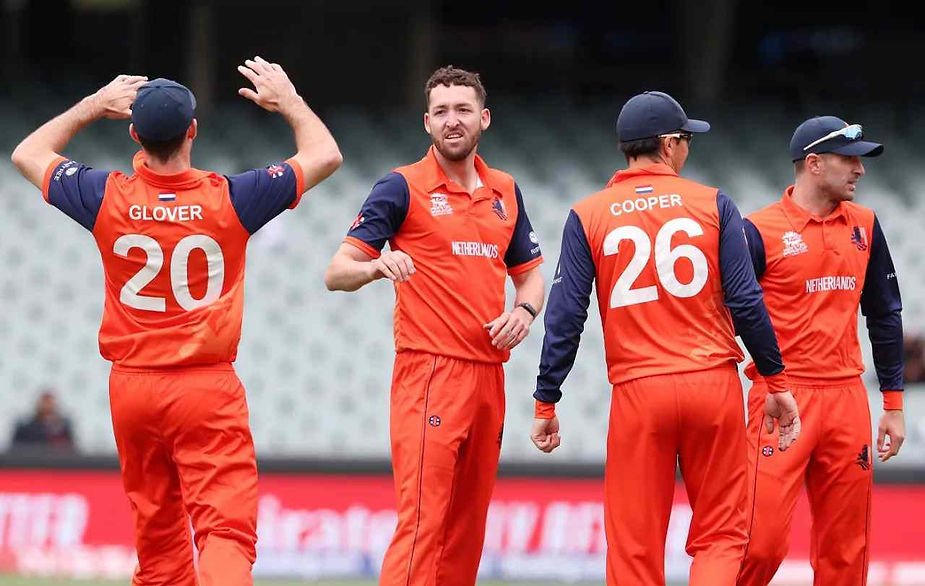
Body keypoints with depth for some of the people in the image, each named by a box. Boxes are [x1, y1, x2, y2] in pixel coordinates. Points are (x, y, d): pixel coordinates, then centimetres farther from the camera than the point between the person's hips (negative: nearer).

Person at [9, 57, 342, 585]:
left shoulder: (107, 197, -5)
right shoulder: (228, 199, -10)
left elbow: (29, 154, 15)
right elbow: (325, 155, 3)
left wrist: (92, 107, 21)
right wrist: (288, 100, 16)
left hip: (131, 385, 3)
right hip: (208, 387, -3)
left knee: (157, 534, 14)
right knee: (227, 528, -12)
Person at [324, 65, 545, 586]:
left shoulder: (505, 191, 15)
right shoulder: (403, 187, -2)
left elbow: (530, 272, 24)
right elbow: (337, 273, -6)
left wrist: (524, 310, 2)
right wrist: (377, 265, -28)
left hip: (489, 372, 6)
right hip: (431, 371, -6)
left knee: (468, 525, 8)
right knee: (422, 520, -16)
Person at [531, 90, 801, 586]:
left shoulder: (588, 216, 3)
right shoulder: (713, 205, 2)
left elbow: (565, 317, -1)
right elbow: (746, 302, -2)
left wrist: (546, 404, 5)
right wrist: (777, 383, 7)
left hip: (637, 395, 0)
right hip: (714, 385, 0)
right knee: (720, 535, 8)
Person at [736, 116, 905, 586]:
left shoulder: (864, 226, 11)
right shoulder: (761, 230, -5)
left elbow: (884, 315, 18)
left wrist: (894, 404, 15)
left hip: (846, 400, 5)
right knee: (763, 542, -13)